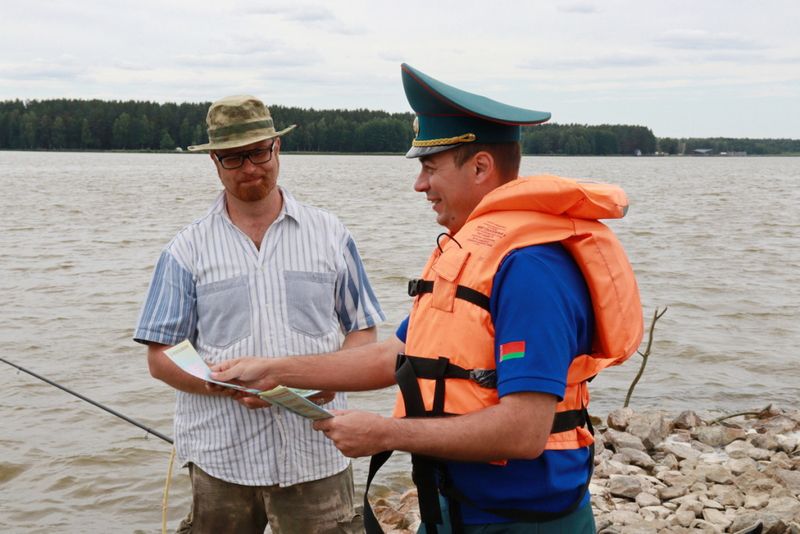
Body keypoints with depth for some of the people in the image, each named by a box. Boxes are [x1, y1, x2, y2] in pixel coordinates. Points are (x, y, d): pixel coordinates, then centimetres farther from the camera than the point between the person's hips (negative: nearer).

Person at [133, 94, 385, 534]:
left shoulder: (330, 235, 7)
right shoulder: (187, 250, 4)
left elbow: (363, 330, 12)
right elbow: (159, 357, 2)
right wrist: (229, 385, -14)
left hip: (315, 453, 1)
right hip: (220, 459, 0)